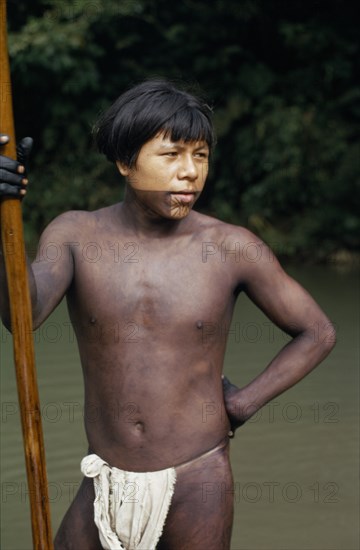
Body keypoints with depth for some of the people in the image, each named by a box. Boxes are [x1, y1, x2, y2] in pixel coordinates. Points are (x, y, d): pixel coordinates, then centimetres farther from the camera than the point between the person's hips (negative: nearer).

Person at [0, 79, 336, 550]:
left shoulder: (231, 249, -7)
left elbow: (317, 333, 4)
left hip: (197, 484, -2)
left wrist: (242, 405, -4)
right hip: (104, 486, 2)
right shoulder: (76, 236, -4)